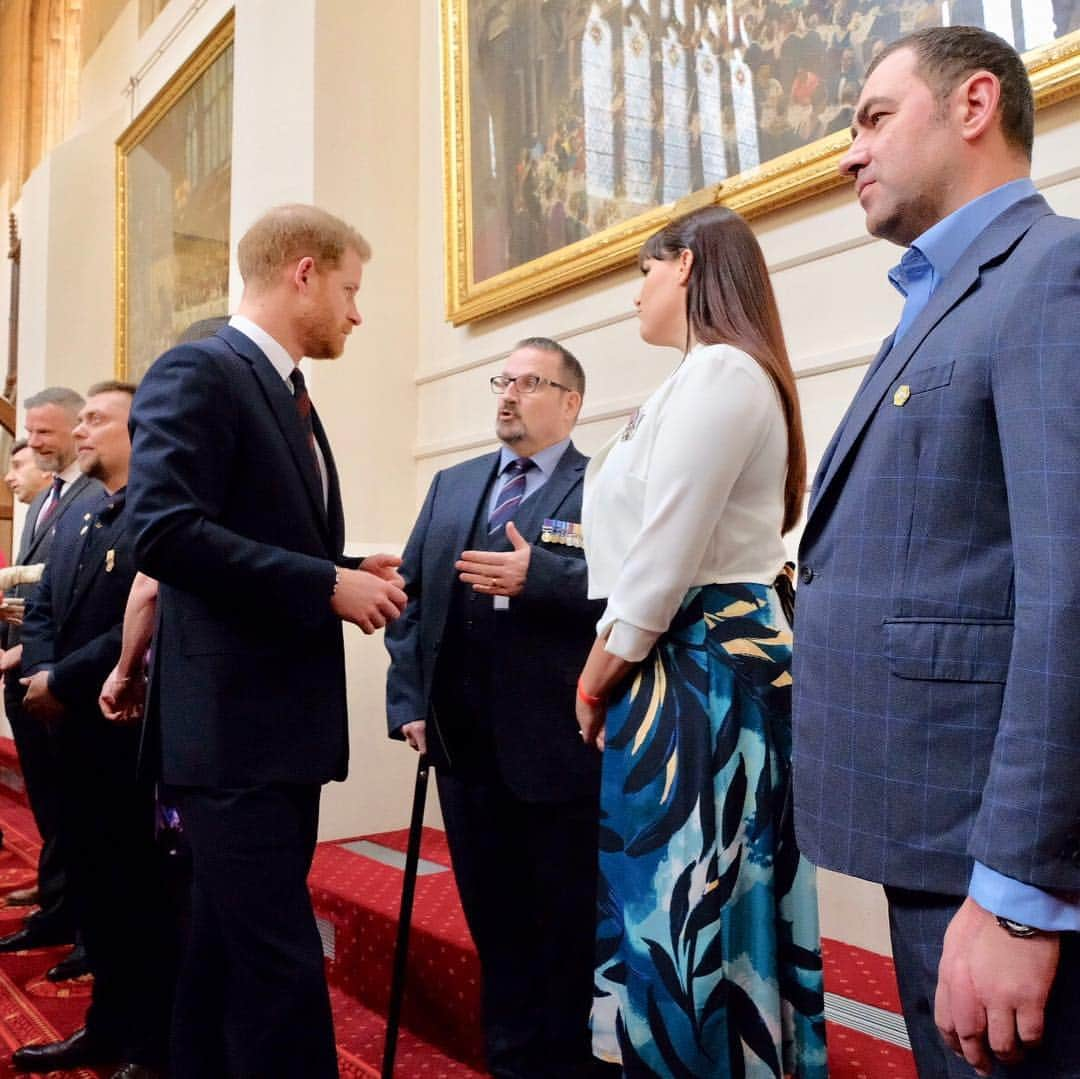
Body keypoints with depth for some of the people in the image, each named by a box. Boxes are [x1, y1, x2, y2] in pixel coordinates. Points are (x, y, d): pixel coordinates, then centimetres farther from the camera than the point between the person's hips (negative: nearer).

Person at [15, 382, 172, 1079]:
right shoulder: (78, 520, 15)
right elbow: (42, 608, 15)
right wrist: (39, 673, -4)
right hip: (77, 731, 9)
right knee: (94, 884, 17)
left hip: (135, 733, -8)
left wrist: (64, 681, -16)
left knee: (143, 889, 5)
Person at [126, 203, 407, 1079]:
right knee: (281, 964, -6)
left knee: (232, 954, 18)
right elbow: (164, 531, -23)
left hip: (284, 724, 10)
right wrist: (326, 585, -20)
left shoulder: (288, 395, 18)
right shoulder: (199, 372, -11)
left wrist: (349, 577, 4)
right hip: (231, 725, -9)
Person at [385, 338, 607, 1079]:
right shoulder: (452, 486, 15)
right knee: (492, 919, 18)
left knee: (564, 926, 10)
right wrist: (409, 702, 4)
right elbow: (410, 595, 11)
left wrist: (537, 574, -26)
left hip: (558, 748, -5)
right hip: (465, 745, 6)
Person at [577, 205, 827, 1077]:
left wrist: (594, 683, -8)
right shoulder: (714, 375, 19)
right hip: (707, 663, 10)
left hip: (699, 668, -10)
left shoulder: (717, 369, -13)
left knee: (683, 909, 0)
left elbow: (664, 558, -19)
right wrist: (610, 676, 14)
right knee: (674, 904, 17)